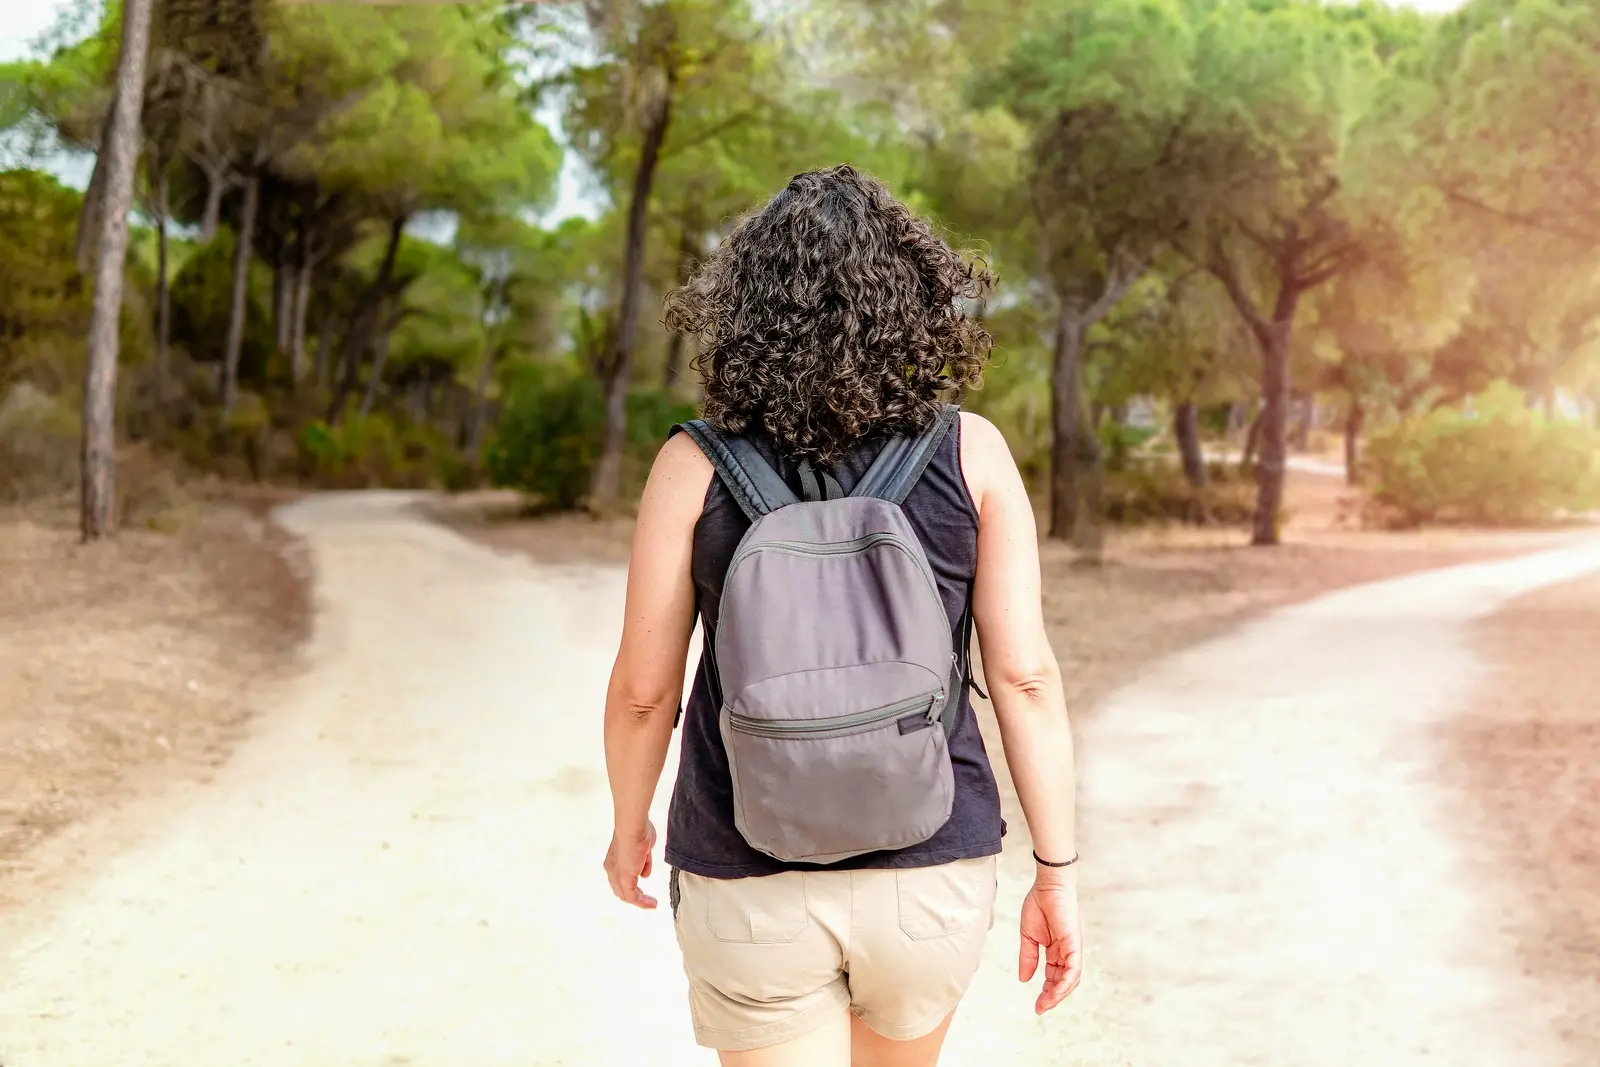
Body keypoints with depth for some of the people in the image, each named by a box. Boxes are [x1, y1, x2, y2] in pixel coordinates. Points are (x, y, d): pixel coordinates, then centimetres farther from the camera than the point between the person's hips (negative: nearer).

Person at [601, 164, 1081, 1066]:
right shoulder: (972, 452, -7)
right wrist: (1058, 872, -1)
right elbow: (1025, 673, -10)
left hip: (752, 882, -2)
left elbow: (642, 687, -5)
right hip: (931, 869, 2)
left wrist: (629, 826, 13)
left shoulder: (695, 465, -9)